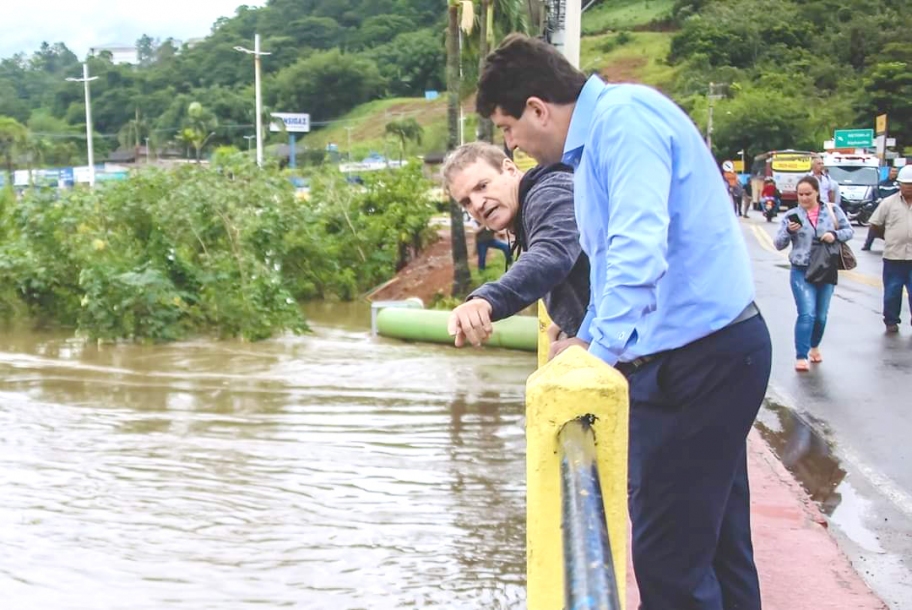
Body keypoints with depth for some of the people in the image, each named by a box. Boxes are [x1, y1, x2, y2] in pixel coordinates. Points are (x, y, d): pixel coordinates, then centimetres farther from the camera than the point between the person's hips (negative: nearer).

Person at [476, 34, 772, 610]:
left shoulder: (622, 115, -16)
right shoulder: (593, 139, 16)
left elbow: (638, 246, -28)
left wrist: (602, 352, -28)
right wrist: (588, 337, 28)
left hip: (698, 358, -10)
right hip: (712, 347, 10)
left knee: (669, 553, -4)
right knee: (714, 537, 18)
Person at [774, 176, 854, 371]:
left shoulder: (832, 210, 1)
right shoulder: (792, 215, -2)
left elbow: (849, 230, 6)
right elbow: (779, 244, -3)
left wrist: (835, 235, -14)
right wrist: (789, 231, -22)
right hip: (802, 272, -2)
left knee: (821, 315, 12)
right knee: (807, 314, -14)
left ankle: (815, 346, 37)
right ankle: (801, 356, -8)